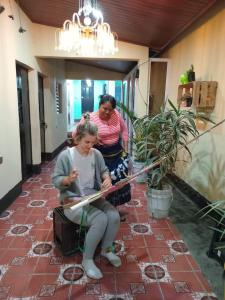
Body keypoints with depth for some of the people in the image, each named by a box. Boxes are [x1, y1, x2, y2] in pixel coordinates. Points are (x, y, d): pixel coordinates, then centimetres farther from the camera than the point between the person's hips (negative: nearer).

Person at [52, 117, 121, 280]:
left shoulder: (96, 154, 1)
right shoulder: (65, 155, -13)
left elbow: (104, 170, 13)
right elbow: (56, 180, -10)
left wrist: (107, 178, -9)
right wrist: (68, 179, -31)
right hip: (73, 200, -5)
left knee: (115, 216, -18)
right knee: (101, 220, -27)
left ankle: (107, 249, 12)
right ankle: (87, 259, -2)